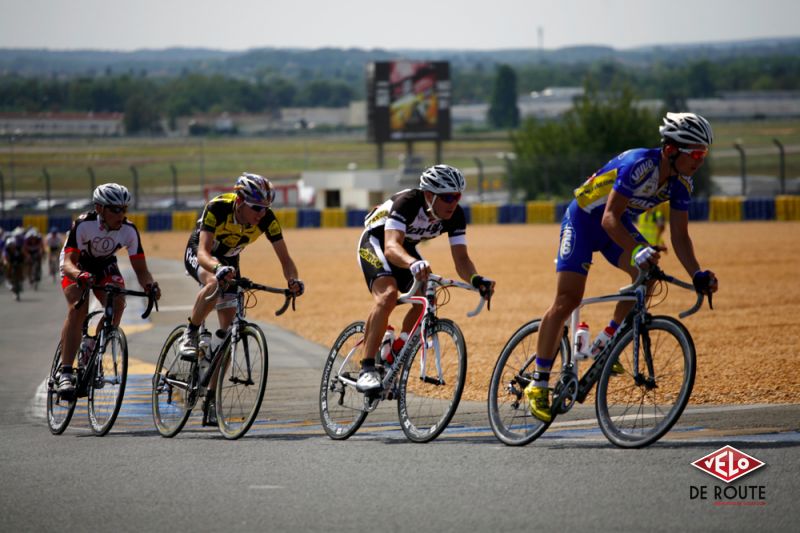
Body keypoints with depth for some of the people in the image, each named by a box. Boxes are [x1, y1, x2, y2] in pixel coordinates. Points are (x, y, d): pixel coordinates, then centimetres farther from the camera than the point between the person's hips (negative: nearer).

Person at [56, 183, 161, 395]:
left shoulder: (129, 230, -23)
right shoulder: (83, 225, -33)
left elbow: (140, 268, -20)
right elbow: (68, 262, -38)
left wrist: (149, 284, -43)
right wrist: (79, 275, -61)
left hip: (105, 267, 3)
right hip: (77, 267, -3)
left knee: (117, 303, -25)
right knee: (78, 308, -28)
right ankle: (65, 374, -30)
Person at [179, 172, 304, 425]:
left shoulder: (267, 219, -25)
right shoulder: (217, 208, -35)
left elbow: (285, 258, -24)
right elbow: (204, 252, -42)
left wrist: (293, 281, -45)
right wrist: (219, 269, -63)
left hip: (229, 260, 4)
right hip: (198, 254, -4)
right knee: (213, 282, -41)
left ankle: (211, 399, 4)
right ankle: (190, 336, -19)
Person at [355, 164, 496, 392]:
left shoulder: (455, 215, -20)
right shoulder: (407, 202, -37)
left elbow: (461, 258, -23)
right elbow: (391, 247, -49)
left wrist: (476, 279, -45)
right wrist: (413, 263, -70)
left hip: (406, 247, 7)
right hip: (376, 241, -7)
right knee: (388, 294, -31)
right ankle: (367, 370, -31)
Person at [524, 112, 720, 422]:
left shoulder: (681, 183, -10)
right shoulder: (639, 165, -32)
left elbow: (679, 236, -5)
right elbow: (610, 219, -36)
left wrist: (697, 275, -18)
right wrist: (636, 251, -49)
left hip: (618, 225, 7)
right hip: (584, 219, -7)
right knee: (567, 300, -13)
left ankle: (605, 344, -5)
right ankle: (538, 384, -6)